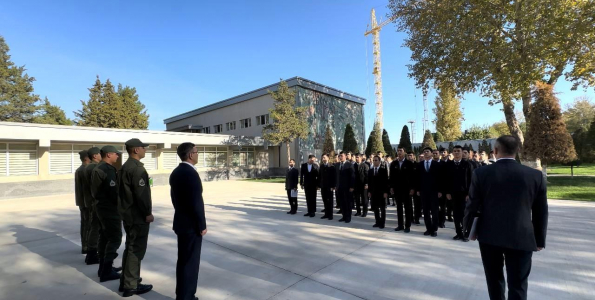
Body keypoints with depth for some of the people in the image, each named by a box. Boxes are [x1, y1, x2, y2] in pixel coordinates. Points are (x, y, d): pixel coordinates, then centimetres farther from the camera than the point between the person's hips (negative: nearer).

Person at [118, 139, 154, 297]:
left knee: (130, 248, 18)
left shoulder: (125, 167, 12)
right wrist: (148, 213, -15)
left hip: (129, 214, 10)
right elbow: (141, 193, -23)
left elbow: (125, 191, 16)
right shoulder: (137, 168, -19)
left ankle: (125, 281, 29)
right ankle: (131, 286, 10)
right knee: (136, 250, 0)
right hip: (138, 216, -10)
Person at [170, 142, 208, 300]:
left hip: (181, 222, 10)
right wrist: (202, 225, -15)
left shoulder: (175, 172, 8)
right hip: (191, 224, -10)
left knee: (183, 261, 20)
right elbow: (196, 202, -23)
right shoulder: (191, 173, -22)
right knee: (190, 262, 3)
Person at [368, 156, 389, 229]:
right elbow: (369, 182, 10)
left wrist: (386, 192, -13)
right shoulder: (370, 171, 9)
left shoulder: (383, 170, -3)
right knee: (375, 208, 7)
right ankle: (378, 222, 16)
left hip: (381, 192, -4)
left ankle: (382, 223, 12)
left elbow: (386, 181, -7)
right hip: (373, 192, 4)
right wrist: (369, 191, 4)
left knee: (382, 208, 5)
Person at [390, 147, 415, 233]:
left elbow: (412, 176, -5)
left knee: (408, 208, 4)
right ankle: (400, 225, 16)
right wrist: (391, 187, 2)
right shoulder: (393, 164, 7)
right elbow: (391, 176, 8)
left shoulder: (409, 163, -3)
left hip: (407, 189, -3)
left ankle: (407, 226, 11)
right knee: (399, 207, 9)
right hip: (397, 189, 3)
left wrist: (412, 188, -10)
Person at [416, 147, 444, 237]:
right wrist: (418, 190, 2)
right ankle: (428, 229, 13)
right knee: (426, 211, 6)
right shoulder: (420, 165, 8)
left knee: (434, 211, 3)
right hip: (423, 191, 3)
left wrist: (440, 191, -7)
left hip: (434, 191, -2)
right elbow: (418, 178, 7)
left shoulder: (437, 165, 0)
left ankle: (434, 230, 10)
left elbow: (440, 178, -2)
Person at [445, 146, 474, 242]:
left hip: (464, 193, -2)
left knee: (464, 213, -1)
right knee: (456, 214, 7)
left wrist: (469, 193, -10)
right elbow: (447, 179, 5)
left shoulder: (467, 164, 0)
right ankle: (459, 233, 14)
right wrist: (447, 192, -1)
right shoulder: (449, 164, 6)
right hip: (453, 193, 2)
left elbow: (471, 180, -3)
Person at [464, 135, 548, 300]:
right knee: (518, 285, 7)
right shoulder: (536, 175, -3)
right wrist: (540, 239, 15)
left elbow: (472, 205, -5)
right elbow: (540, 212, 3)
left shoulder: (481, 173, -8)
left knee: (495, 279, 19)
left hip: (489, 235, 0)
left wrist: (469, 228, 10)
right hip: (521, 237, 0)